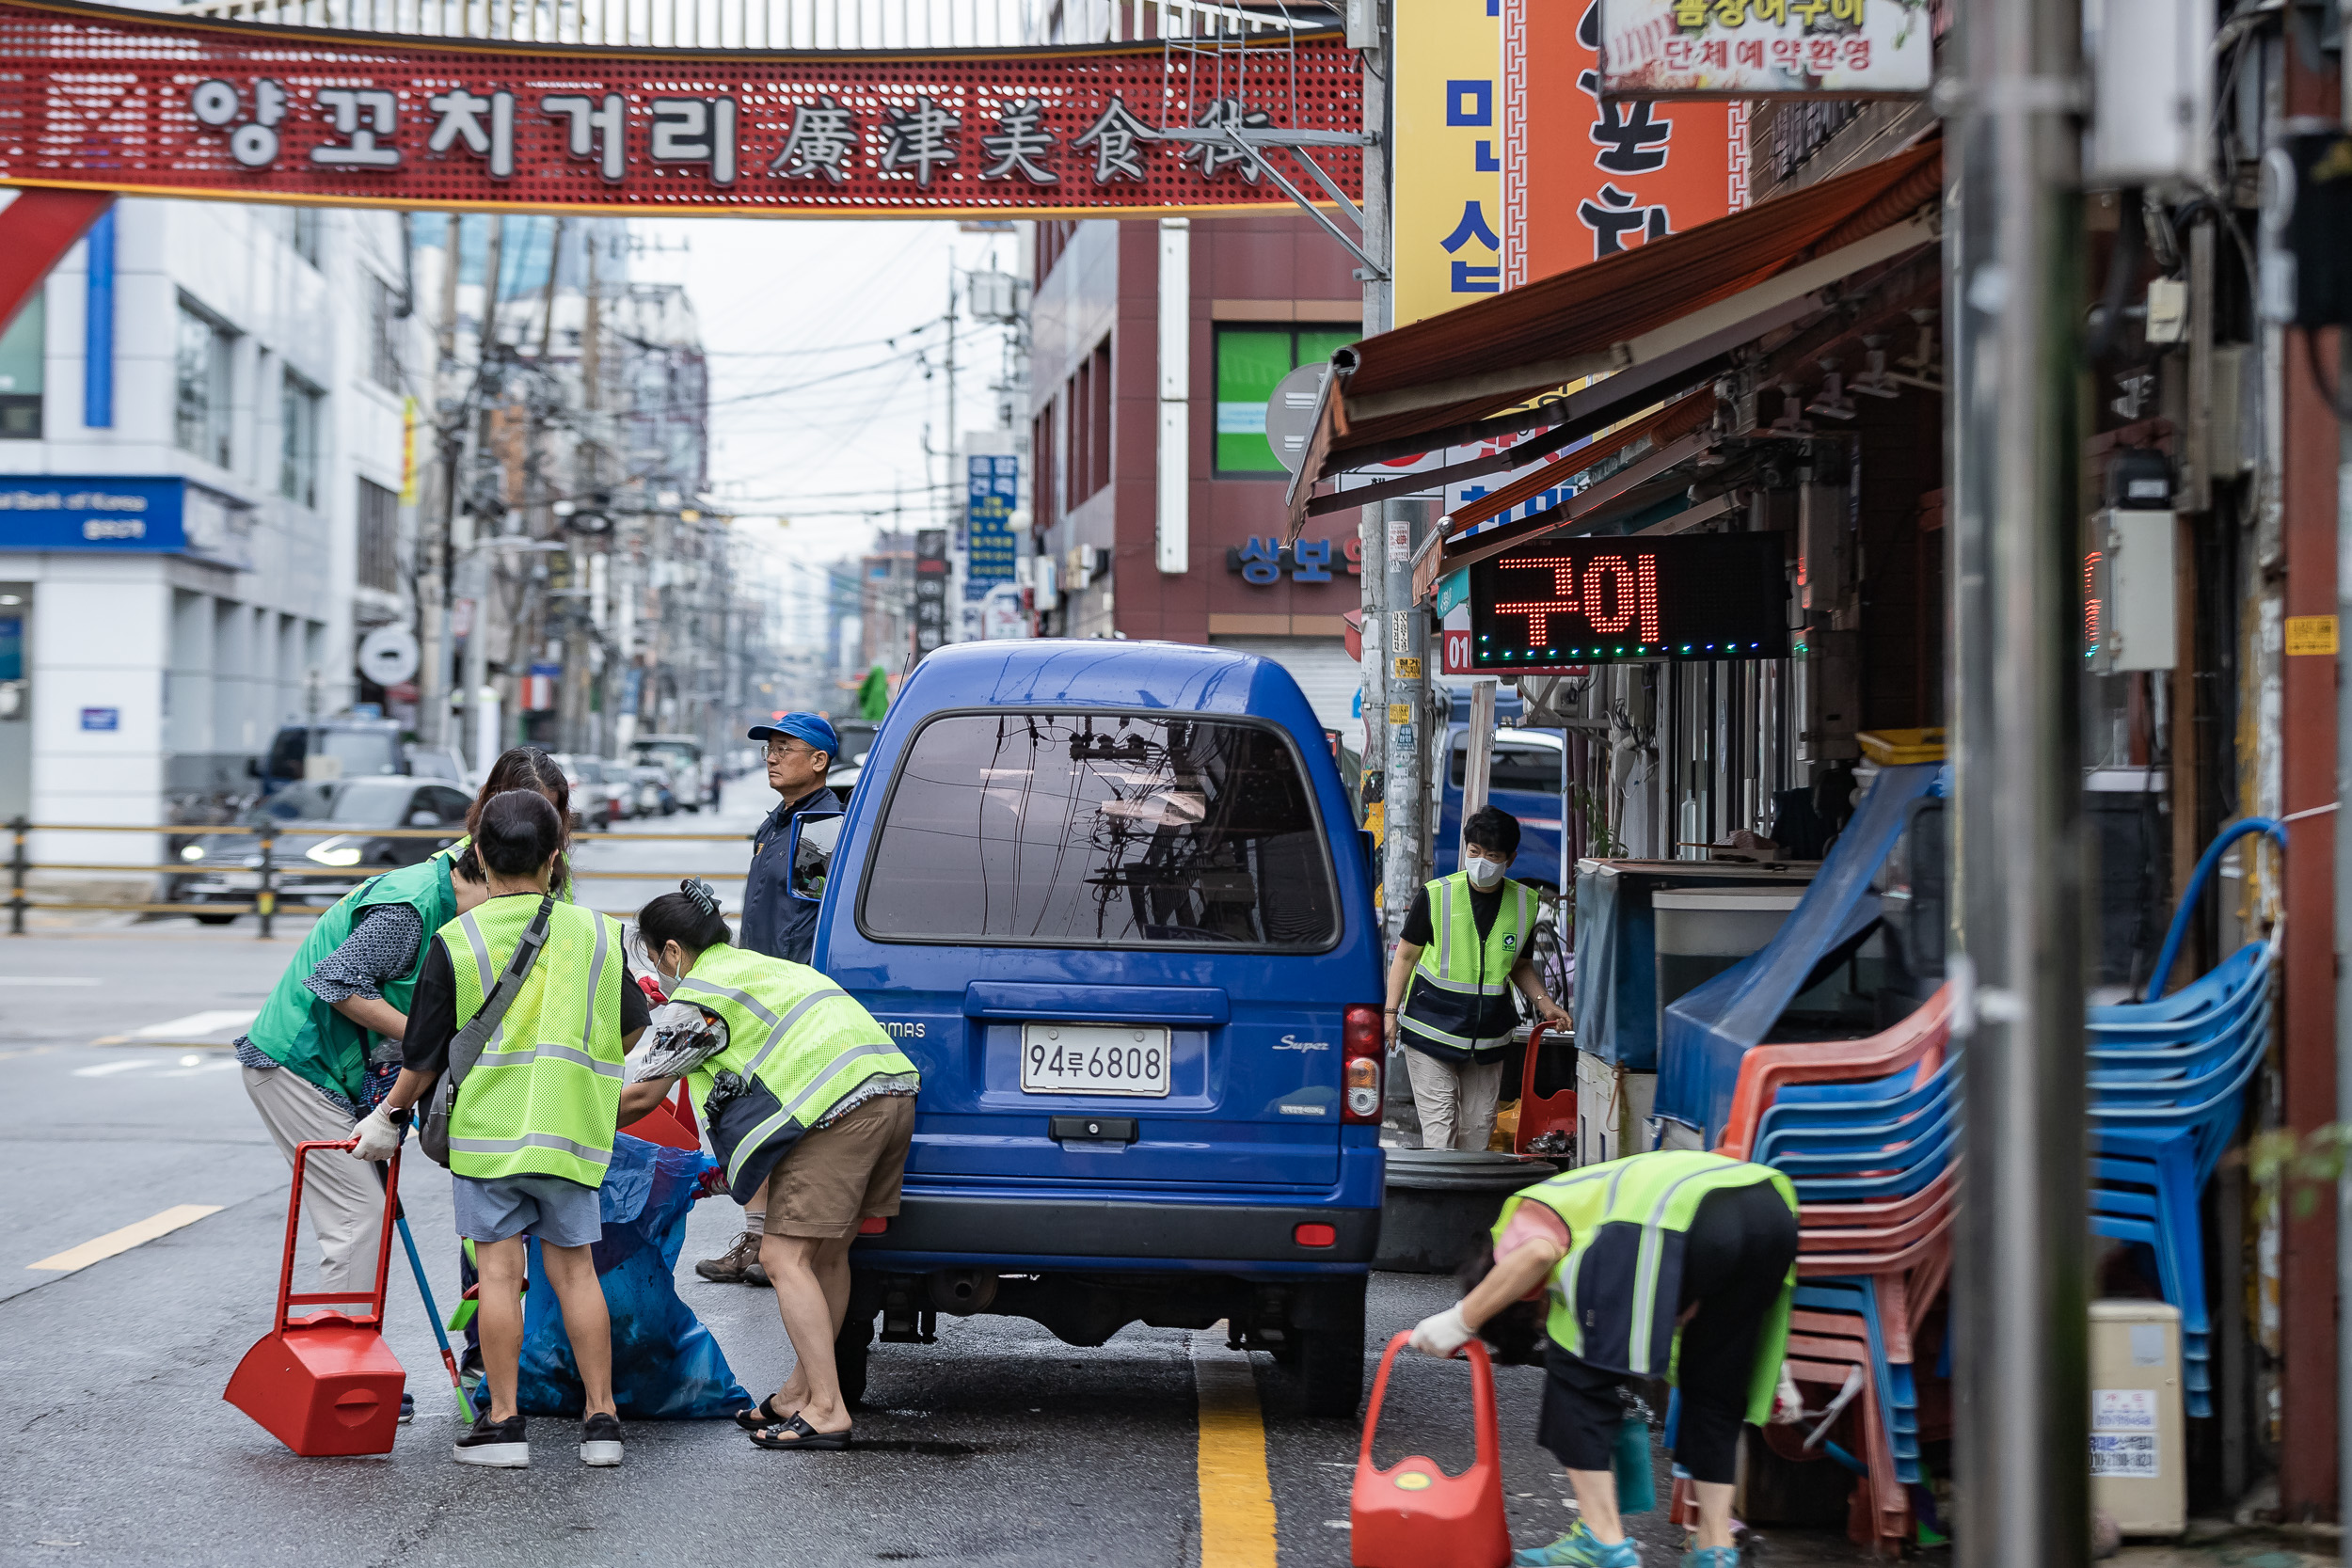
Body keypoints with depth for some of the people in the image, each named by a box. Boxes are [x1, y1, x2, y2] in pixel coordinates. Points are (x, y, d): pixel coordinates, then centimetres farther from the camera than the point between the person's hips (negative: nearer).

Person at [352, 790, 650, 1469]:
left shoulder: (455, 941, -7)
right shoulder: (596, 934, 1)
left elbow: (423, 1057, -2)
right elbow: (632, 1031, 13)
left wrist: (389, 1116, 14)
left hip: (485, 1128, -2)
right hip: (572, 1131, 2)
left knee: (499, 1270, 2)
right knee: (574, 1269, 8)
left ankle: (503, 1422, 2)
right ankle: (601, 1419, 7)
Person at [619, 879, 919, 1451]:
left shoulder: (697, 998, 3)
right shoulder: (760, 965, 30)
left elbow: (641, 1097, 9)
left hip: (839, 1110, -9)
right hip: (894, 1089, 9)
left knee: (785, 1258, -5)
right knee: (825, 1255, 17)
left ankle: (827, 1411, -10)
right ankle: (802, 1392, 24)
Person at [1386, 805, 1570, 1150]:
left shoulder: (1525, 903, 3)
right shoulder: (1435, 896, -6)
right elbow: (1406, 956, 3)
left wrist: (1544, 1002, 0)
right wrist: (1390, 1012, -3)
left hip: (1488, 1036, 3)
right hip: (1431, 1031, -3)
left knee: (1479, 1127, 7)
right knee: (1439, 1126, -8)